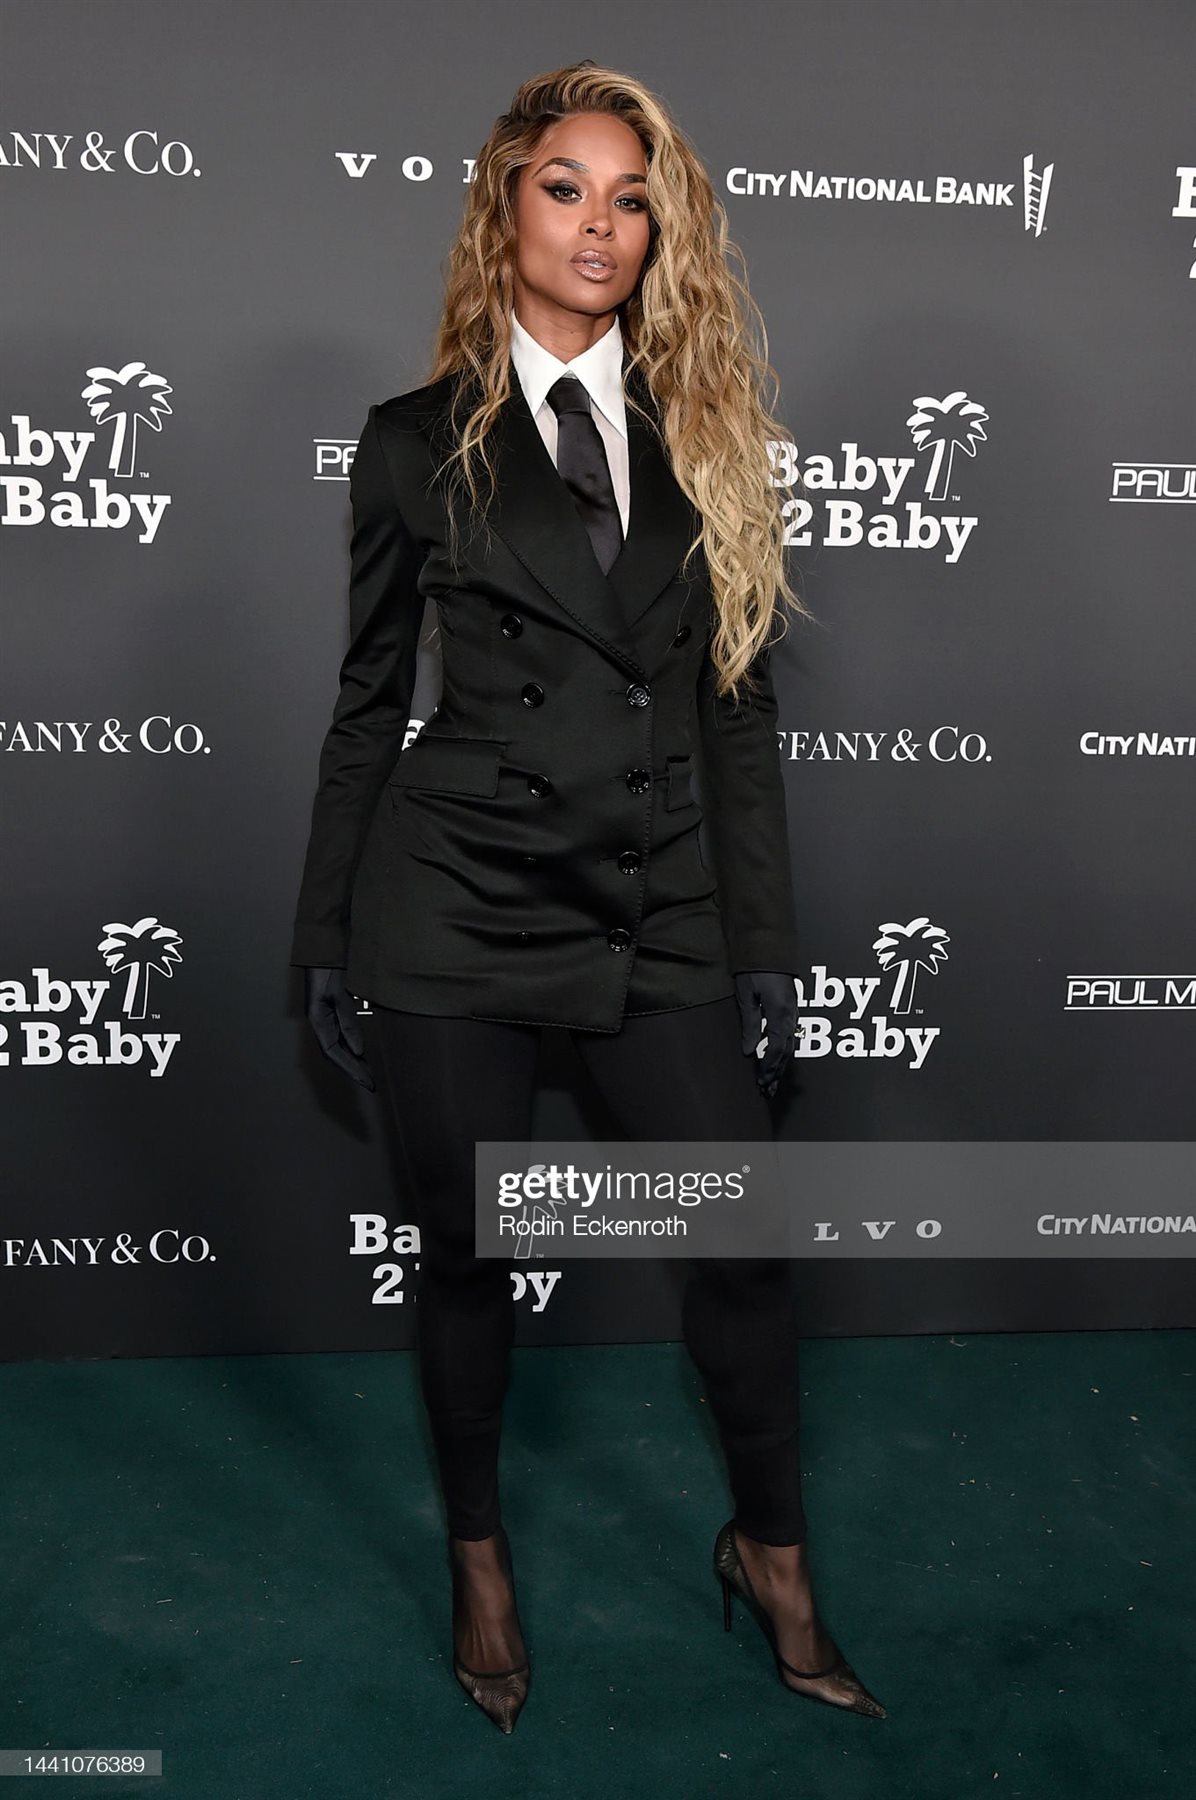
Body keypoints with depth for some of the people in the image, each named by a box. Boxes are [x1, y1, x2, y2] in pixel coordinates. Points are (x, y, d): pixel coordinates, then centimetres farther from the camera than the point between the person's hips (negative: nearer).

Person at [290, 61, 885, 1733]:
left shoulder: (706, 432, 8)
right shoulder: (419, 441, 3)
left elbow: (741, 706, 7)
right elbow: (369, 705, 6)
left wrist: (766, 940, 3)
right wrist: (327, 937, 6)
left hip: (662, 903, 2)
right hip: (458, 902, -2)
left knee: (747, 1240, 3)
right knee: (467, 1253, 10)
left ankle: (772, 1555, 30)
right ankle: (480, 1559, 35)